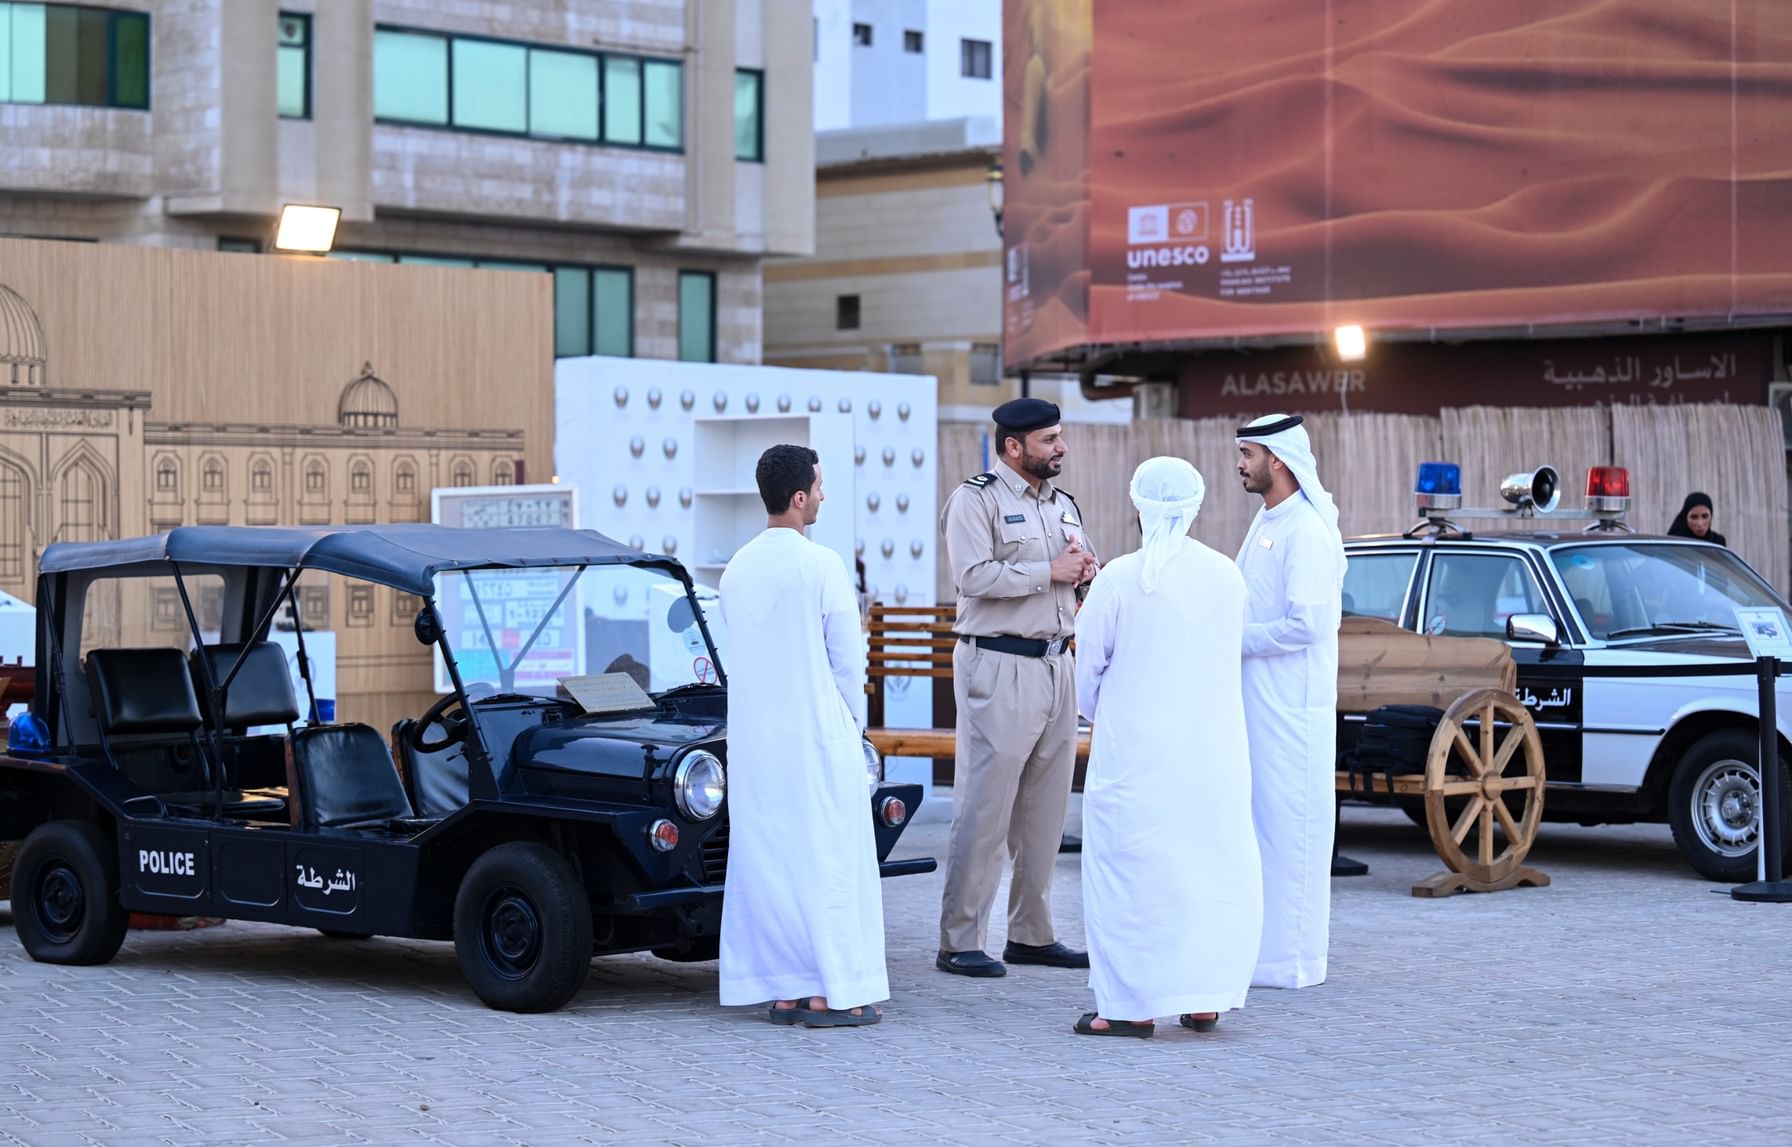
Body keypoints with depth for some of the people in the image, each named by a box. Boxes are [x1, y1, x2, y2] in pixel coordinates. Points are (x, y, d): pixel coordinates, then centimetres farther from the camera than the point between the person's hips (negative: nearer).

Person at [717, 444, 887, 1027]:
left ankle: (782, 990, 11)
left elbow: (739, 654, 13)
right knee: (828, 859, -1)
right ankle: (830, 992, 0)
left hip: (754, 738, 6)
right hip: (817, 735, -6)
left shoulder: (737, 569, 7)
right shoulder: (821, 565, -12)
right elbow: (849, 658, -8)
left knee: (766, 858, 8)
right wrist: (854, 723, 7)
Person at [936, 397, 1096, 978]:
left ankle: (1032, 934, 18)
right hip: (998, 665, -8)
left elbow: (1084, 571, 24)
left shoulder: (1063, 504, 18)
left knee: (1046, 809, 10)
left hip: (1055, 664, 8)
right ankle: (959, 944, -5)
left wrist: (1085, 567, 0)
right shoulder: (976, 499, -7)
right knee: (983, 809, -8)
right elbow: (973, 576, -20)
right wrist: (1049, 571, -15)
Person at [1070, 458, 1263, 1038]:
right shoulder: (1227, 576, 1)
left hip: (1136, 747, -4)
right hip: (1214, 746, 4)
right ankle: (1205, 998, 13)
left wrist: (1101, 718, 19)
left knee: (1131, 866, 2)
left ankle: (1134, 1004, 1)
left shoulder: (1120, 578, -10)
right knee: (1212, 863, 10)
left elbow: (1089, 667, -1)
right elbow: (1229, 658, 11)